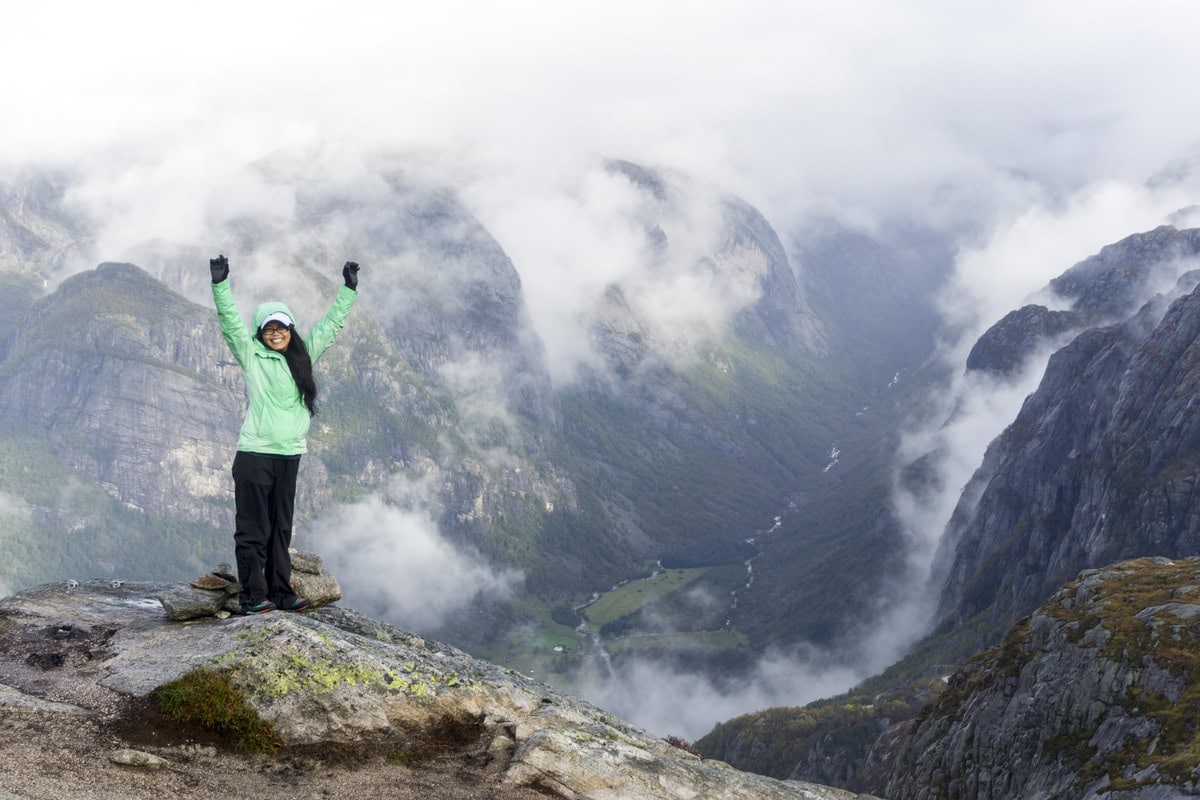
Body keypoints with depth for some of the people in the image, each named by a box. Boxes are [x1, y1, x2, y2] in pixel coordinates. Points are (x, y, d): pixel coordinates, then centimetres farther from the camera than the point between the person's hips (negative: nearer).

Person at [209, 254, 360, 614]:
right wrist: (220, 285, -25)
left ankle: (280, 591, 18)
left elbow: (330, 325, 17)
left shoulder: (304, 356, 13)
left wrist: (348, 290, 15)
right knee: (253, 528, -1)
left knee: (281, 528, 12)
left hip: (289, 454, 5)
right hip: (254, 453, -5)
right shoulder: (251, 356, 0)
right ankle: (253, 595, 3)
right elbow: (231, 323, -12)